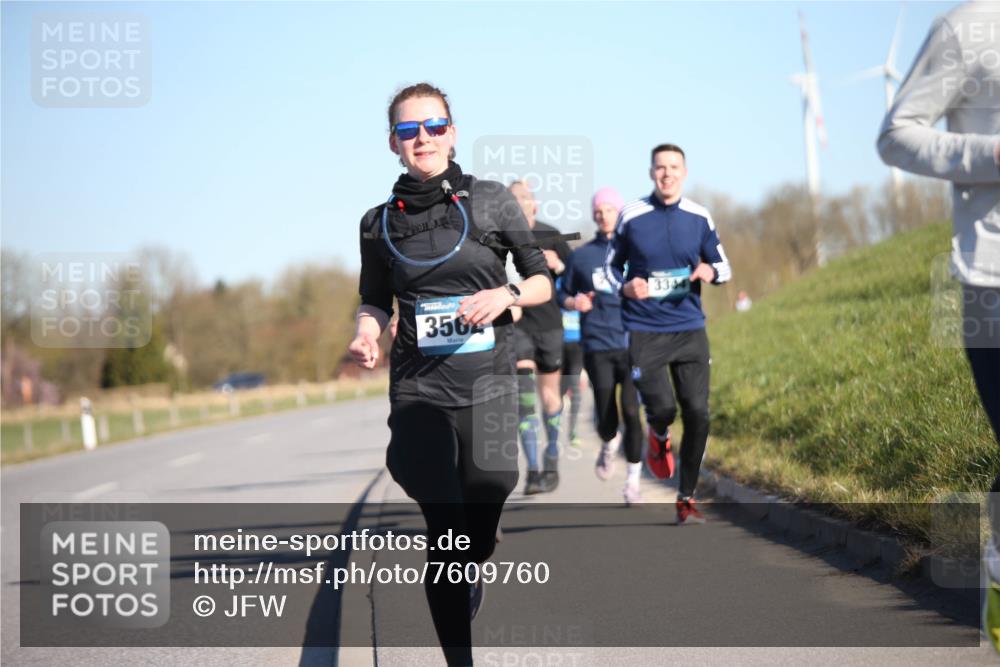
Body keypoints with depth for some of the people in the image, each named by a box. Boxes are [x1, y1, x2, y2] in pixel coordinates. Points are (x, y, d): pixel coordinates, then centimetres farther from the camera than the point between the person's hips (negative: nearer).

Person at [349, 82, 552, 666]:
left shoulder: (491, 201, 2)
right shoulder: (380, 223, 6)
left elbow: (544, 282, 7)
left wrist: (506, 295, -13)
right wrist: (366, 333, -3)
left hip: (489, 385, 0)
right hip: (419, 391, 0)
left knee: (478, 542, 4)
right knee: (446, 537, -10)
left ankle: (468, 573, 42)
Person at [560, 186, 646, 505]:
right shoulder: (581, 256, 8)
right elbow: (563, 295, 16)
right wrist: (575, 303, -5)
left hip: (632, 344, -1)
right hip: (598, 347, 1)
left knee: (631, 412, -11)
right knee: (606, 419, -1)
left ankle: (633, 482, 4)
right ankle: (610, 444, 37)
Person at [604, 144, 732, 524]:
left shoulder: (699, 218, 3)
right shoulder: (631, 217, -3)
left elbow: (723, 266, 11)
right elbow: (611, 264, 9)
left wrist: (710, 272, -12)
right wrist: (624, 287, -13)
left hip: (689, 328, 2)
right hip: (644, 331, -2)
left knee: (697, 414, -4)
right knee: (662, 408, -15)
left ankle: (687, 498, 12)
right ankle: (659, 437, 26)